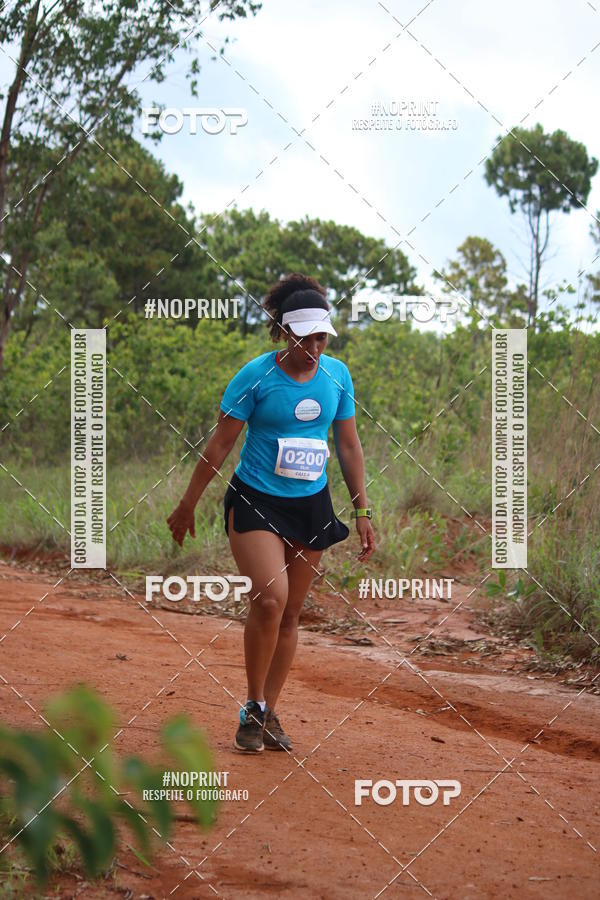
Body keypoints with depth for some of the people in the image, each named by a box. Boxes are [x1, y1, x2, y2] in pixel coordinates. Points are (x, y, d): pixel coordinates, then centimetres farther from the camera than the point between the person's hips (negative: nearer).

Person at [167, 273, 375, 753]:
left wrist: (362, 511, 10)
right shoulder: (256, 376, -11)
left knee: (290, 613, 7)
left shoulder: (337, 375, 2)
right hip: (256, 502, -4)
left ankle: (270, 712, 18)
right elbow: (220, 444, -4)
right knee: (270, 598, -21)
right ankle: (253, 708, -4)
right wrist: (188, 504, 0)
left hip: (311, 506, 4)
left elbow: (349, 446, 11)